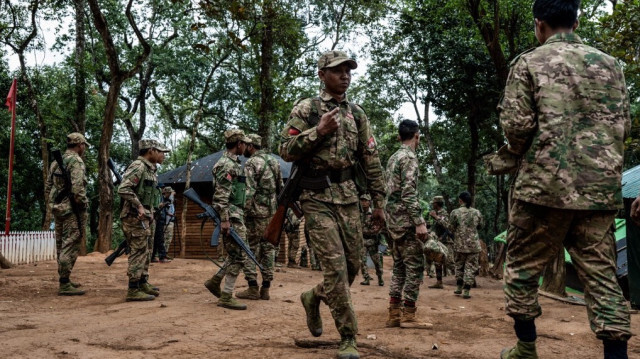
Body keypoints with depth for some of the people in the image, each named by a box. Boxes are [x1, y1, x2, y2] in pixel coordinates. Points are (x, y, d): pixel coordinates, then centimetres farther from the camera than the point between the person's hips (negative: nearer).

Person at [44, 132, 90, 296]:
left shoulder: (56, 162, 15)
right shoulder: (76, 161, -12)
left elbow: (48, 187, 17)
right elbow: (77, 188, -23)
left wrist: (53, 204, 19)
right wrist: (83, 203, -12)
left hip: (57, 208, 9)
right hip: (72, 209, -9)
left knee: (61, 245, 15)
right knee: (71, 246, -7)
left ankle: (64, 279, 24)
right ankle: (64, 284, -8)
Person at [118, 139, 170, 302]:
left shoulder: (151, 169, 15)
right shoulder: (138, 166, -15)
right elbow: (123, 189, -25)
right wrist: (139, 206, -26)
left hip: (147, 217, 10)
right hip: (136, 217, -10)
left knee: (146, 252, 16)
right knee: (139, 252, -8)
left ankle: (143, 283, 26)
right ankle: (133, 290, -4)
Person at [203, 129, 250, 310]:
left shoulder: (234, 163, 17)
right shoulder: (226, 165, -14)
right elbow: (221, 196, -20)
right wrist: (224, 220, -24)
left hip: (237, 215, 10)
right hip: (231, 216, -10)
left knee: (235, 254, 16)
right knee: (238, 256, -7)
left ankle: (214, 281, 24)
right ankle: (226, 297, -1)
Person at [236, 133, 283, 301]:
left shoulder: (251, 163, -10)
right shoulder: (274, 161, 13)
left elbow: (249, 191, -18)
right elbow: (281, 188, 15)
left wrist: (244, 213, -14)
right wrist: (279, 209, 20)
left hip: (257, 212, -7)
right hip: (273, 212, 7)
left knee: (251, 249, 0)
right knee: (268, 248, 8)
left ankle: (253, 288, -1)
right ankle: (265, 288, 11)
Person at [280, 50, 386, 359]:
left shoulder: (357, 113, 13)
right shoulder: (305, 109, 1)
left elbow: (371, 160, 12)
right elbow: (286, 151, -5)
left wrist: (378, 202, 9)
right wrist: (318, 131, -15)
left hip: (348, 197, 5)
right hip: (317, 197, -5)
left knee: (352, 265, 7)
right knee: (335, 266, -9)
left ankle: (313, 297, 35)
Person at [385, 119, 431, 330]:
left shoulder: (393, 158, 18)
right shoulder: (409, 157, -11)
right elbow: (409, 193, -20)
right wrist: (419, 222, -22)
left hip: (394, 221, 9)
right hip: (406, 220, -9)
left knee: (399, 267, 11)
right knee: (415, 267, -5)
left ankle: (394, 315, 12)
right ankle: (408, 316, -3)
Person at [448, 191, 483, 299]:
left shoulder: (455, 212, -7)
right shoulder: (477, 212, 0)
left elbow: (451, 228, -4)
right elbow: (481, 225, 12)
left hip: (459, 245, 0)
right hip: (474, 245, 0)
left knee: (459, 266, 18)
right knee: (470, 267, 4)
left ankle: (459, 288, 22)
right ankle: (466, 291, 1)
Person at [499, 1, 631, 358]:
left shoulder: (528, 63, 0)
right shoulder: (609, 64, 13)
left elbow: (517, 125, -8)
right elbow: (624, 125, 11)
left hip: (544, 184, -3)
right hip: (601, 187, 4)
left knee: (524, 267, 10)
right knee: (602, 274, 7)